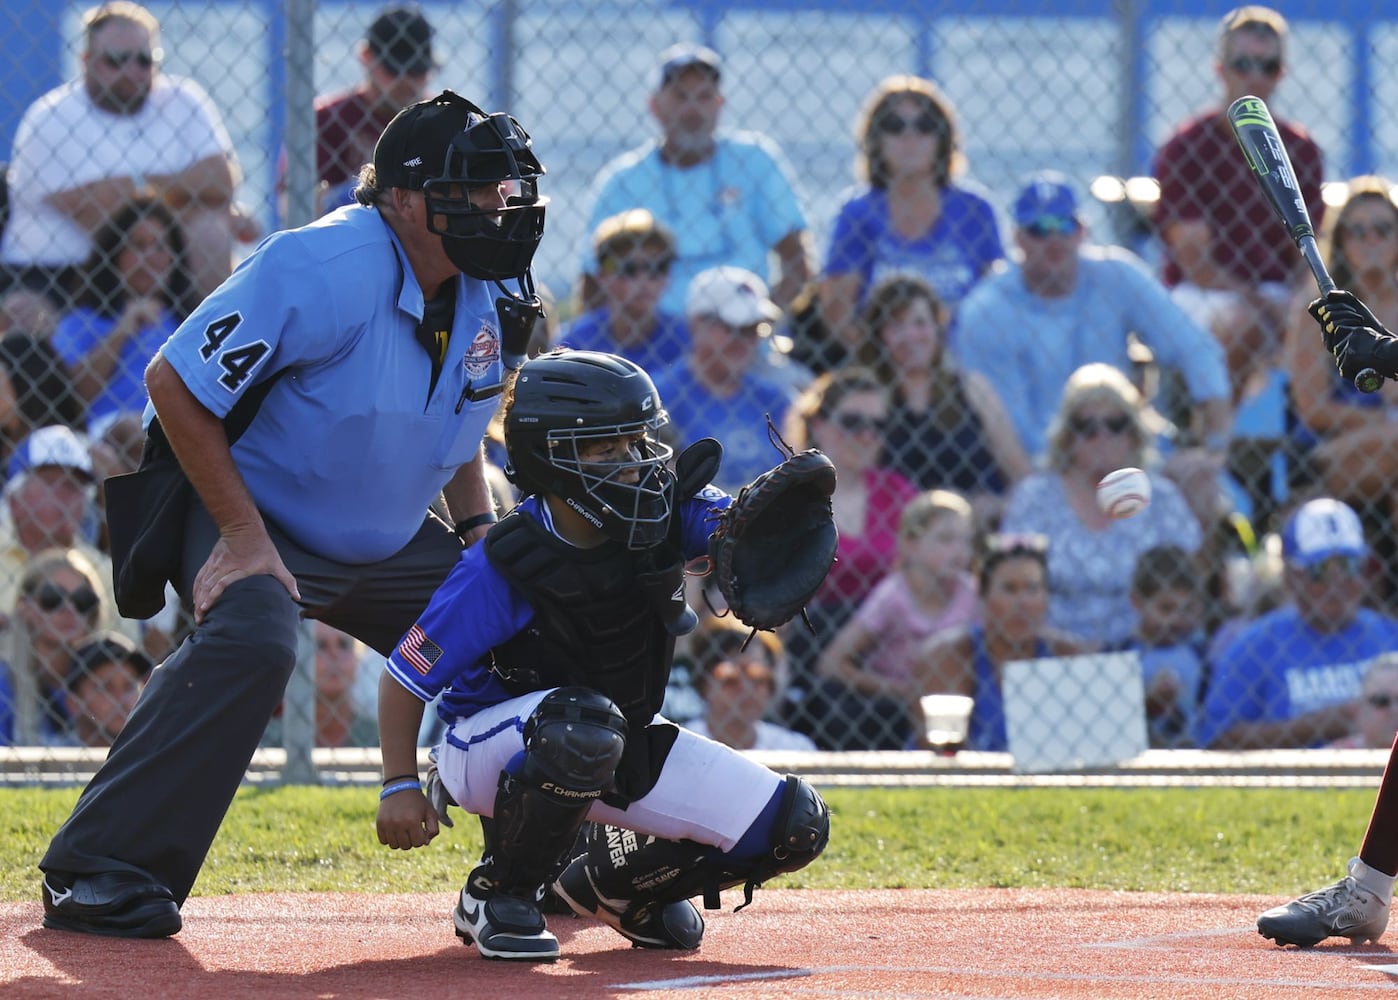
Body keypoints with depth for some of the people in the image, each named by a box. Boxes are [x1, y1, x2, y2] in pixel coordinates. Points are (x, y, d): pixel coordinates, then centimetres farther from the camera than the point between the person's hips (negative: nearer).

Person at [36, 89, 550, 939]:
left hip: (392, 543, 8)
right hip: (261, 524, -8)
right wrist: (242, 537, -24)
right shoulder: (322, 271, -28)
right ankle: (99, 875, -32)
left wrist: (480, 534, 3)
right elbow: (175, 383, -24)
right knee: (251, 644, -35)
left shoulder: (494, 295, -5)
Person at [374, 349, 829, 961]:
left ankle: (612, 885, 18)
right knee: (582, 726, -42)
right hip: (489, 744, -6)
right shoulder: (502, 567, -25)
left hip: (621, 750, 6)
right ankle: (498, 897, -16)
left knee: (793, 827, -7)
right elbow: (406, 675, -18)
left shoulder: (665, 514, -13)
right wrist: (400, 788, -21)